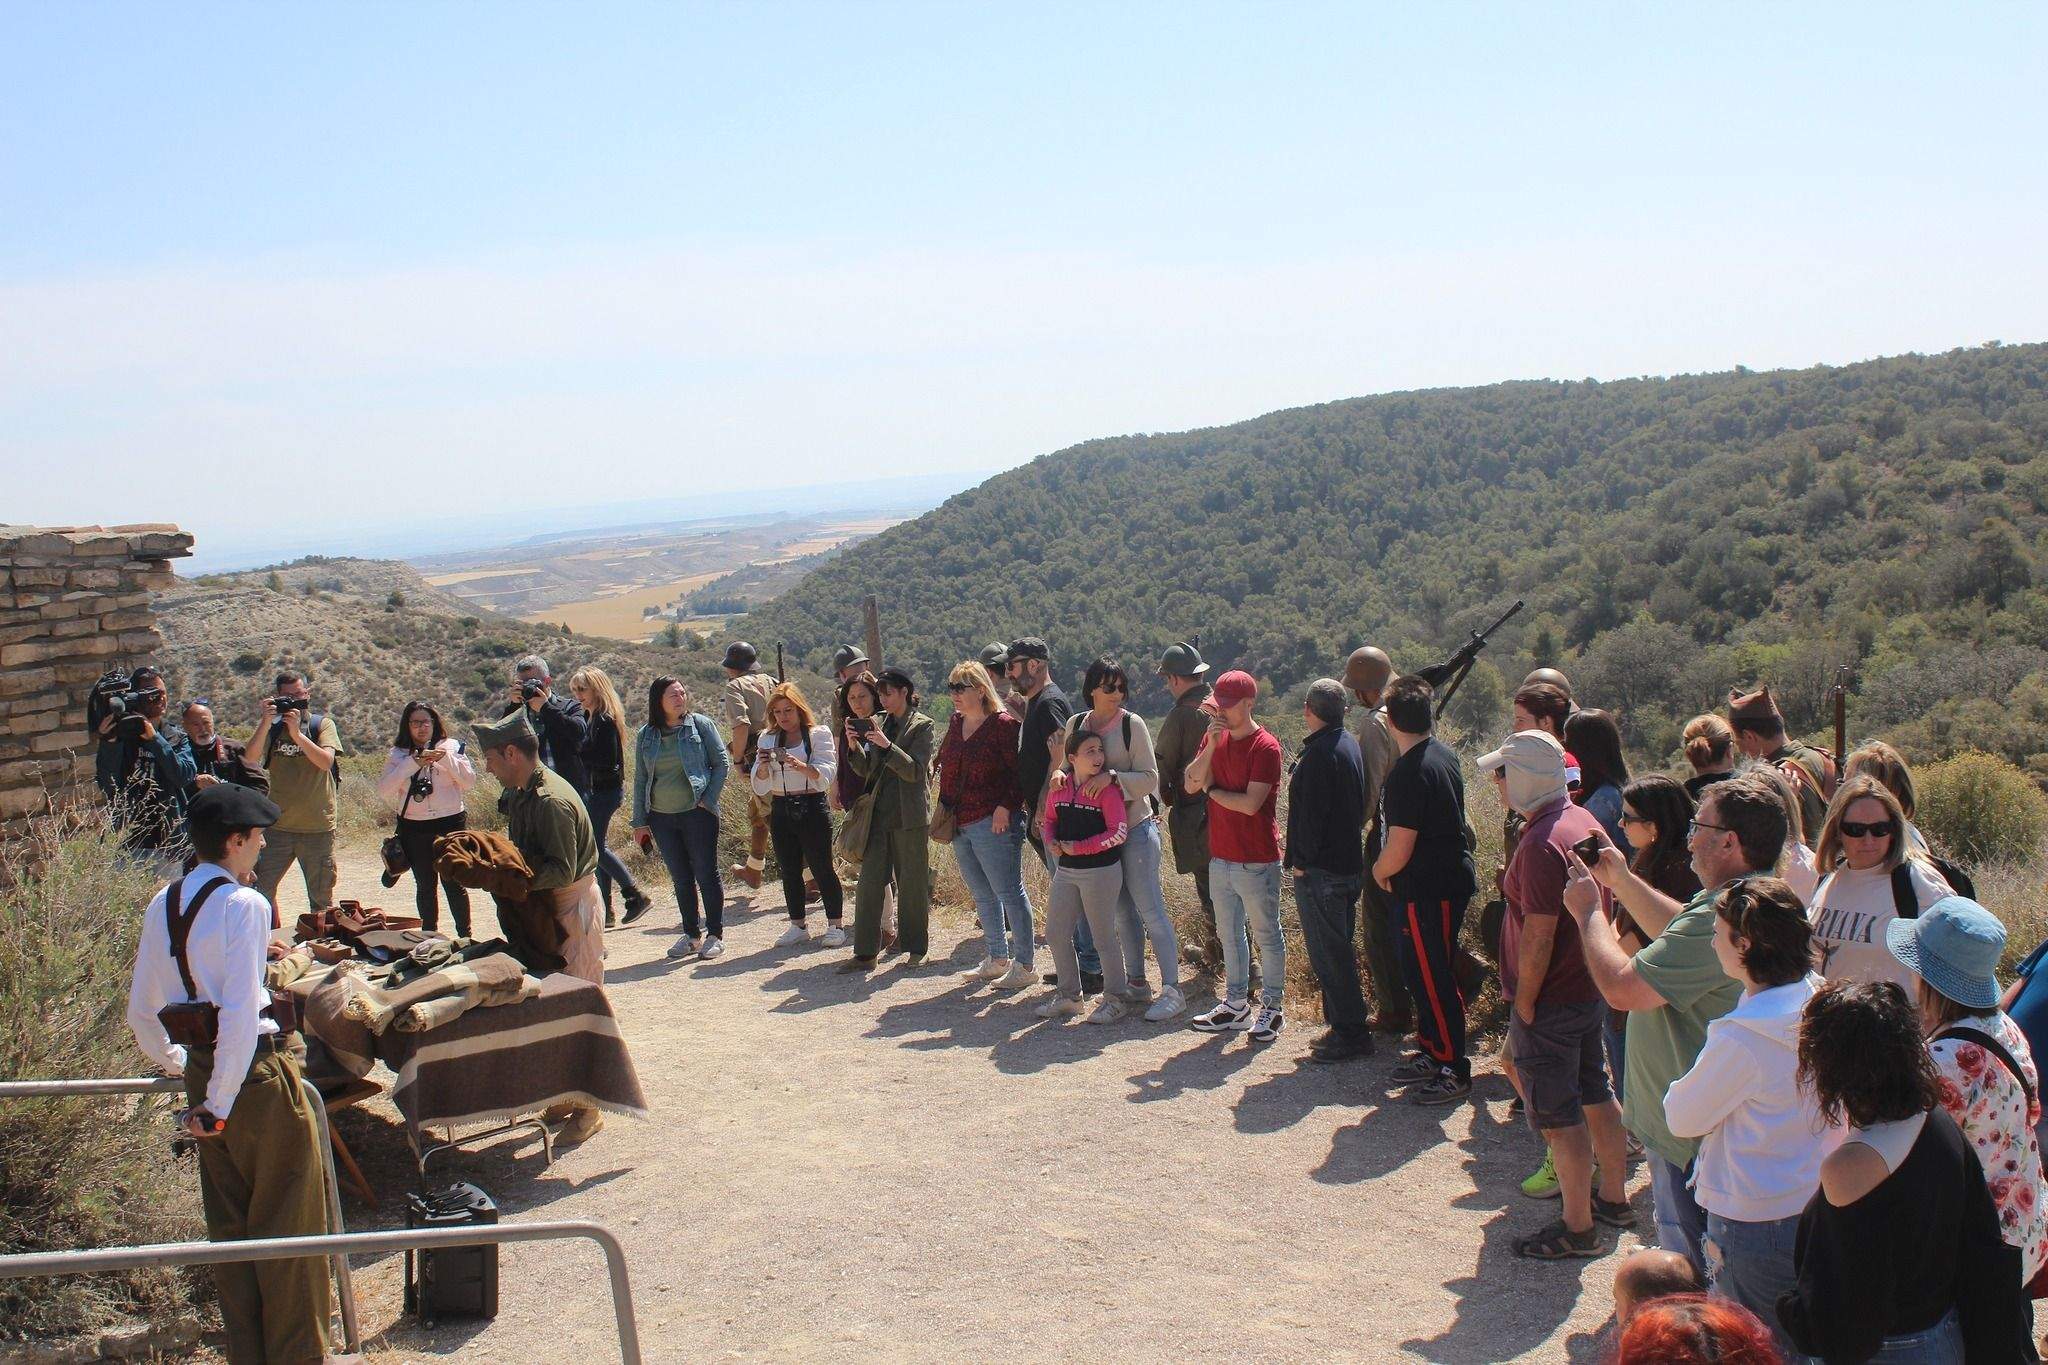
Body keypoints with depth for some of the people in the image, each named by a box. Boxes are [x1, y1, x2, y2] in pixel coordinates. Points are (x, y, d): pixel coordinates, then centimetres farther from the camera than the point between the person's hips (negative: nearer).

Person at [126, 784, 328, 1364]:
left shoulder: (162, 905, 6)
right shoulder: (243, 905, -17)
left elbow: (140, 1014, 12)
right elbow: (240, 1013, -24)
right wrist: (220, 1103, -17)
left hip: (201, 1072, 7)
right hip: (257, 1074, -7)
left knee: (229, 1223, 17)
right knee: (287, 1222, 6)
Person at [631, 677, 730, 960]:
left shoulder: (700, 724, -2)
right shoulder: (646, 735, 7)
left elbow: (721, 763, -1)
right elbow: (640, 779, 11)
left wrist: (708, 800, -9)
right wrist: (640, 822, 8)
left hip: (697, 813, -3)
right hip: (661, 817, 3)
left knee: (706, 874, 1)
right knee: (680, 878, 11)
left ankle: (715, 935, 10)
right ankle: (691, 935, 21)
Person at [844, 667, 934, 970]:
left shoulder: (921, 725, -4)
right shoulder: (880, 723, 11)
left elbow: (916, 771, -14)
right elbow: (866, 769, 11)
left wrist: (887, 745, -23)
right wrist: (854, 746, -7)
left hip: (909, 817, -5)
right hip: (878, 816, 5)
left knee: (912, 885, 5)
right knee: (868, 883, 2)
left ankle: (916, 949, 17)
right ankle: (865, 952, 7)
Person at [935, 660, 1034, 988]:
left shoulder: (1004, 724, -11)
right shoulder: (956, 723, 13)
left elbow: (1020, 772, -14)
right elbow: (946, 770, 21)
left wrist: (1005, 806, -21)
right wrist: (945, 808, 13)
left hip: (994, 824, -9)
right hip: (960, 825, 9)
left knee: (1008, 892, -3)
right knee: (983, 896, 16)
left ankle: (1024, 965, 4)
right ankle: (998, 959, 27)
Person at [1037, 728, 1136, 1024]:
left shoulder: (1107, 789, -14)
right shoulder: (1059, 785, 2)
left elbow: (1119, 832, -17)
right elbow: (1049, 820, 15)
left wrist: (1077, 848, -16)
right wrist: (1051, 841, -7)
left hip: (1101, 871, -6)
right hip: (1066, 869, 6)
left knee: (1104, 937, 3)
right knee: (1055, 934, 12)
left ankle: (1115, 999, 17)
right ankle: (1068, 996, 27)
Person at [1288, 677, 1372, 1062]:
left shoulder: (1318, 753, -19)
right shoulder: (1350, 745, 10)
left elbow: (1310, 813, -20)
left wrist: (1300, 861, -13)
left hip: (1321, 871, -10)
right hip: (1349, 864, 10)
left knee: (1328, 952, -2)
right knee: (1340, 948, 17)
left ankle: (1350, 1033, 2)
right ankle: (1346, 1025, 25)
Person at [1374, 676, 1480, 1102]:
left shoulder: (1408, 774, -24)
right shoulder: (1444, 754, 6)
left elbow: (1398, 851, -23)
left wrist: (1379, 871, -1)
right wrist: (1390, 870, 18)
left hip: (1428, 891, -10)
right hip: (1450, 878, 10)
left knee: (1434, 979, 0)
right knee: (1421, 971, 19)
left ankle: (1454, 1070, 10)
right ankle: (1432, 1052, 30)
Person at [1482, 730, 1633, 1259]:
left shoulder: (1541, 843, -25)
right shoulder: (1583, 821, 5)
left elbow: (1538, 938, -25)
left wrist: (1524, 1005, -15)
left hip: (1551, 1000, -10)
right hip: (1590, 988, 10)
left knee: (1558, 1115, 2)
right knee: (1595, 1095, 21)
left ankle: (1578, 1227, 12)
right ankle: (1613, 1198, 35)